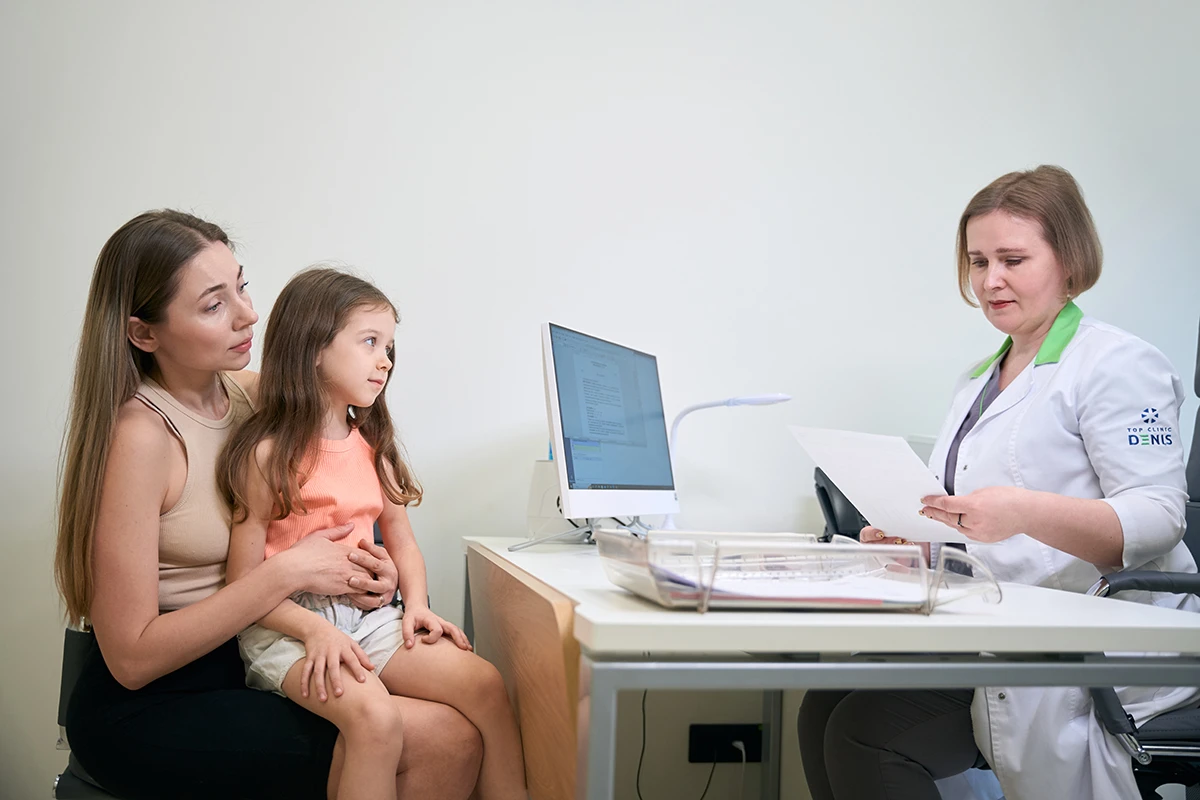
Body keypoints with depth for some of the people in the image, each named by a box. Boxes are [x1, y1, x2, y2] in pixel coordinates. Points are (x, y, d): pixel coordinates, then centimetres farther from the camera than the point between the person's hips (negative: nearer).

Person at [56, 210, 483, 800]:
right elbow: (132, 657, -19)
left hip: (244, 668, 7)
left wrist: (361, 567, -4)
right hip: (150, 710, -7)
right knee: (448, 741, -20)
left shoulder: (253, 393, 4)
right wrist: (287, 571, -21)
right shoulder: (140, 434, -19)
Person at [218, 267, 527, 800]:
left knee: (484, 682, -13)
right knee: (375, 714, -33)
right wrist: (314, 629, -22)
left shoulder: (372, 446, 12)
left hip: (368, 616, 7)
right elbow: (244, 583, -10)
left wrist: (416, 604, 3)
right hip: (288, 625, -6)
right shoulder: (269, 455, -9)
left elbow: (400, 539, 22)